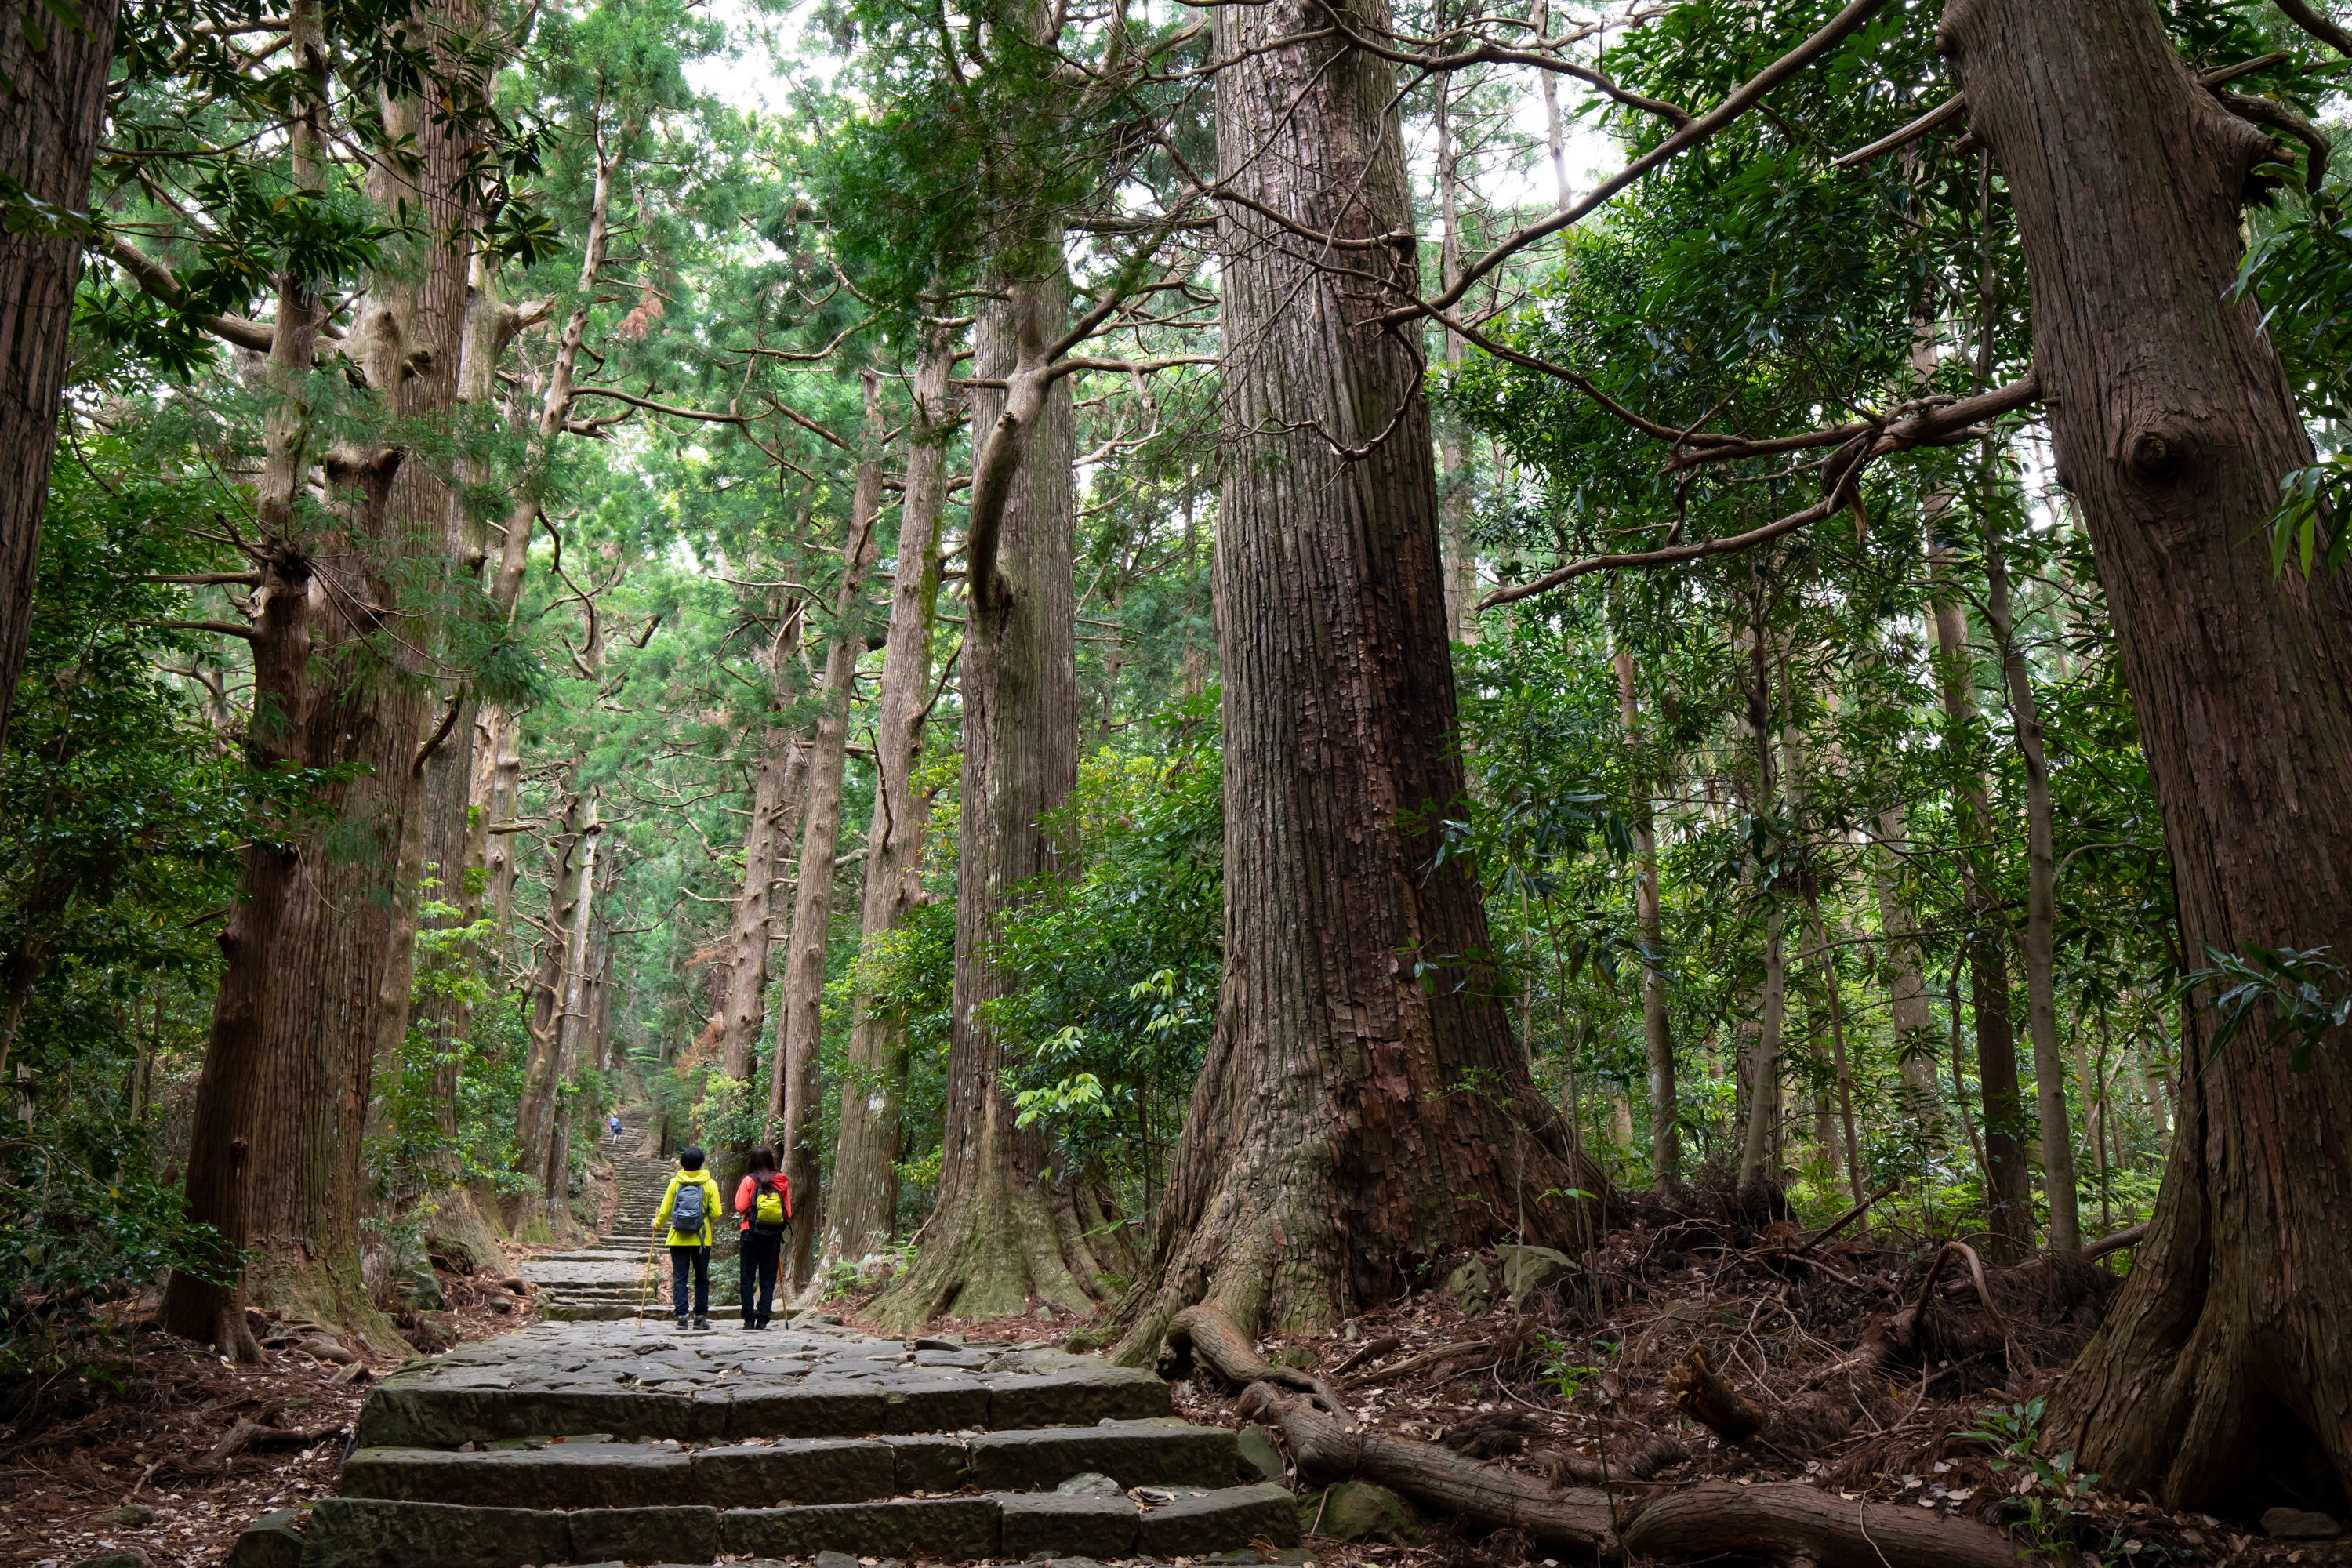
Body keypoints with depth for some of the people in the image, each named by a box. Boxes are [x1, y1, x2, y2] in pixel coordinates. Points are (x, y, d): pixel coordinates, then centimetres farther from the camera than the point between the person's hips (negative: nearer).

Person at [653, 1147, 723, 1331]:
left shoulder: (675, 1183, -1)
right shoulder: (710, 1184, -4)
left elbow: (665, 1210, 3)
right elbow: (715, 1213, -6)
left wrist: (657, 1225, 24)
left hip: (678, 1239, 1)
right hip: (701, 1239, 0)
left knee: (679, 1278, 5)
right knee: (702, 1279, 9)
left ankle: (681, 1316, -1)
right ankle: (700, 1316, 7)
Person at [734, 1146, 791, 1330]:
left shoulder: (749, 1180, -4)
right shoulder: (782, 1181, 2)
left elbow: (741, 1208, -6)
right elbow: (788, 1211, 4)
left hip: (752, 1232, -2)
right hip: (774, 1234, 2)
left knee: (748, 1277, 6)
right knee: (768, 1278, 6)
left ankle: (749, 1318, 2)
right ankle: (763, 1318, 0)